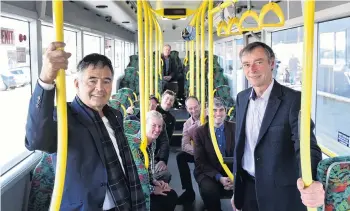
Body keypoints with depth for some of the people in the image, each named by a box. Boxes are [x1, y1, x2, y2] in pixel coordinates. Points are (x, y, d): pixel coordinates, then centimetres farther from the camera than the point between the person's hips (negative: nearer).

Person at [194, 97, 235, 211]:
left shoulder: (235, 128, 0)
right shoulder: (200, 132, -4)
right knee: (209, 189, -31)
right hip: (209, 173, -1)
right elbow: (200, 162, -7)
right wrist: (219, 177, -21)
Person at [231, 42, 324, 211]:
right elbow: (239, 145, 9)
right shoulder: (242, 98, 3)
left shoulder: (293, 99, -15)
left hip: (280, 194, -5)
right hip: (247, 188, 5)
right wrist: (236, 189, 11)